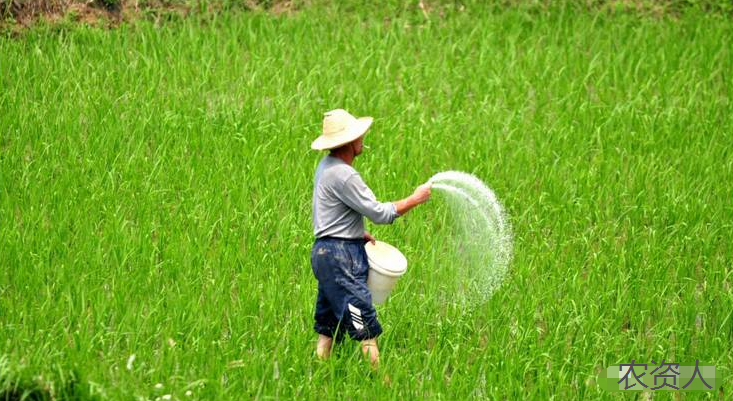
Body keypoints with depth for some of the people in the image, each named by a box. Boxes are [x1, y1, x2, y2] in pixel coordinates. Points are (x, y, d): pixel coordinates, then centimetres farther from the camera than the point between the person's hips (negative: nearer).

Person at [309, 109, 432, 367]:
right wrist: (416, 199, -6)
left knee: (329, 325, 12)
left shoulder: (326, 166, 12)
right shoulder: (343, 175, -20)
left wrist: (358, 234, 17)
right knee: (365, 326, -10)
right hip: (340, 257, -11)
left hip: (326, 251, 11)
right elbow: (380, 213, -17)